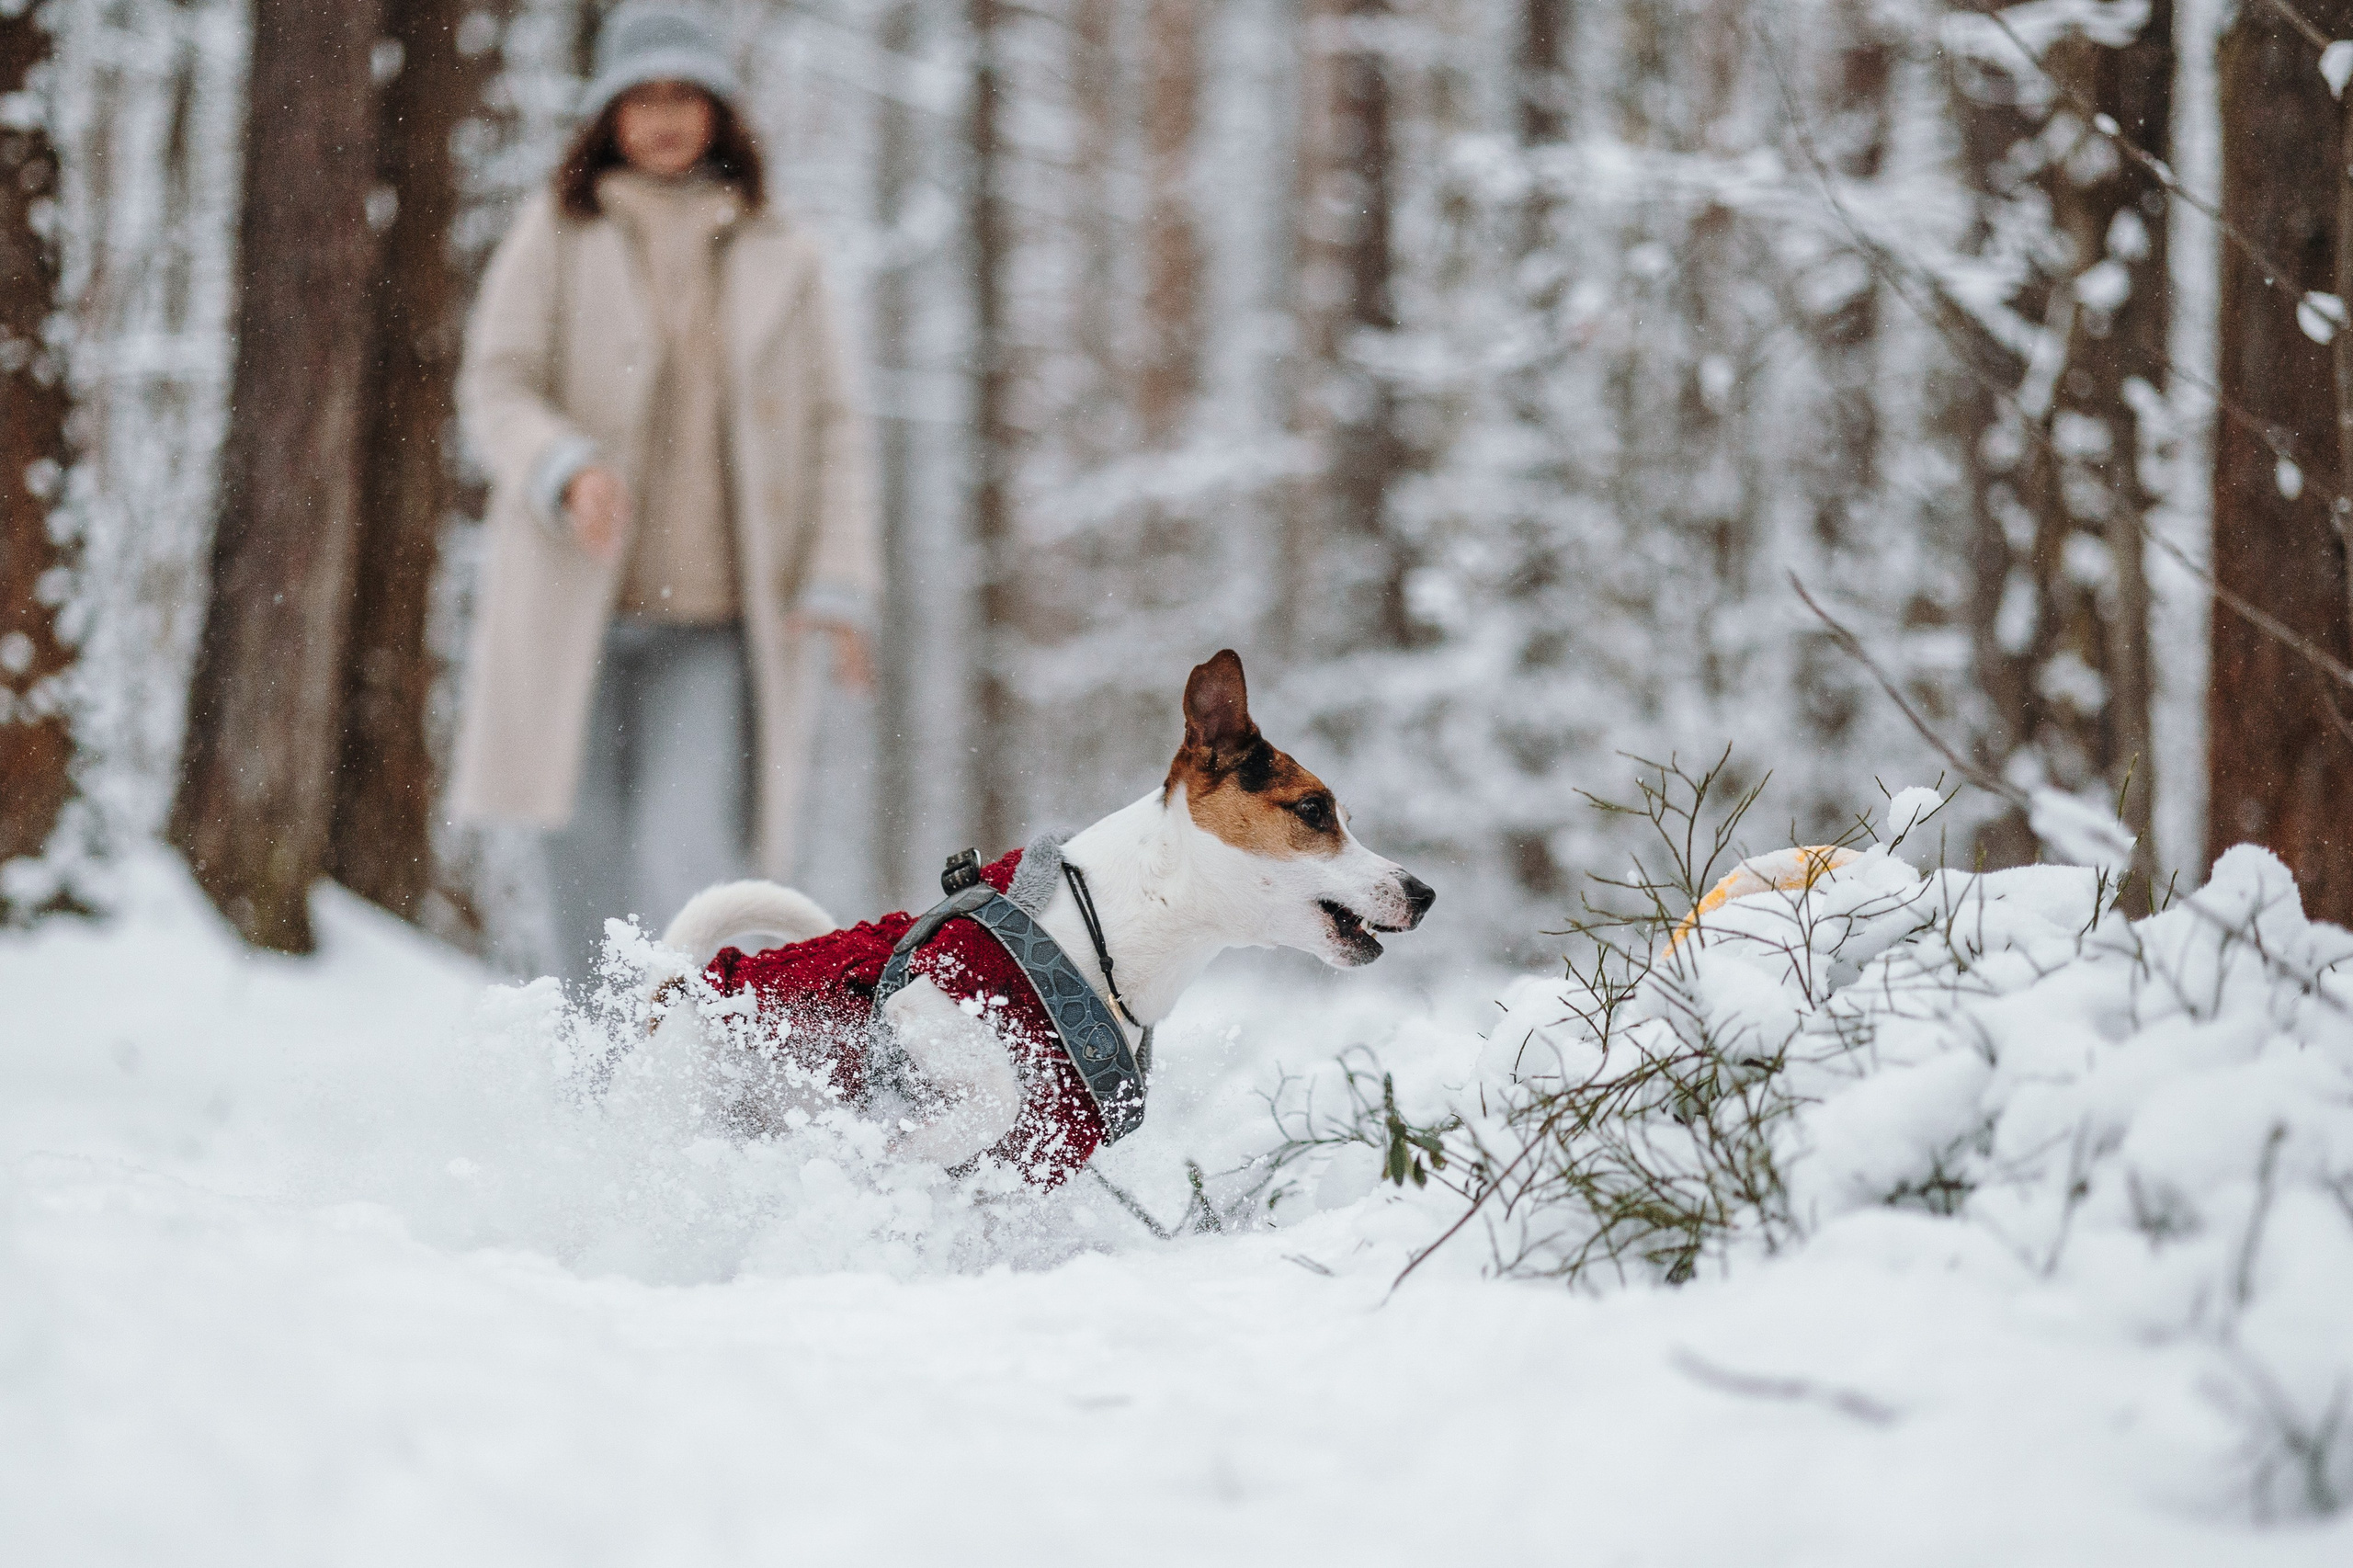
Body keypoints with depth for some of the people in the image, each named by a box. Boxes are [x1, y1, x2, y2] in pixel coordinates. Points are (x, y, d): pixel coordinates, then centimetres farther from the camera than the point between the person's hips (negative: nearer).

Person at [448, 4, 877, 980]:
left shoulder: (778, 259, 10)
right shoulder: (555, 237, 7)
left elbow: (832, 424, 9)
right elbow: (494, 389, 1)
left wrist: (837, 585, -4)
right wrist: (567, 469, -20)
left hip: (716, 621, 0)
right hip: (576, 605, 1)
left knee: (684, 854, -16)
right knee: (588, 862, 3)